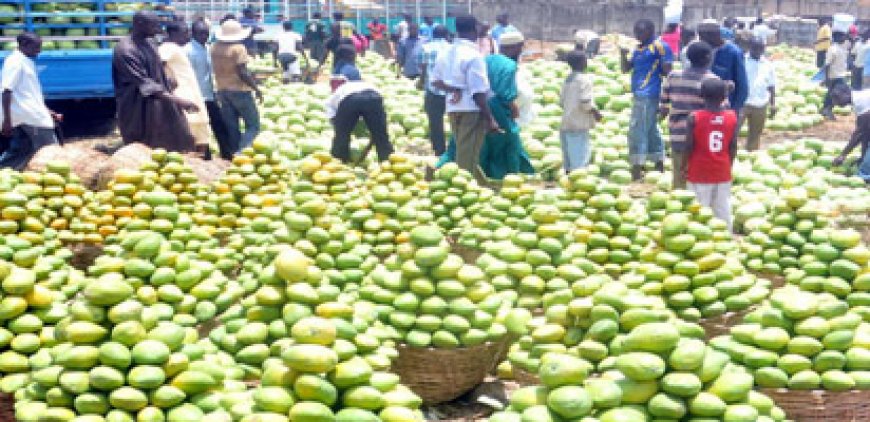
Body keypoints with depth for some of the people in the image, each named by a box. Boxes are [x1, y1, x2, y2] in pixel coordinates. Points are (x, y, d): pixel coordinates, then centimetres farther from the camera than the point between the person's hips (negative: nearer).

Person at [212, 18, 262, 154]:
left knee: (232, 127, 12)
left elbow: (217, 69, 9)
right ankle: (243, 152, -17)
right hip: (239, 90, -7)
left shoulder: (215, 48, 4)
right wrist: (256, 88, -12)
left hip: (222, 90, 7)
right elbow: (243, 72, -18)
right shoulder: (238, 48, -14)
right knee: (253, 125, -2)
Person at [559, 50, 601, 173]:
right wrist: (595, 112, -2)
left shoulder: (568, 80, 15)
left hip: (567, 123, 8)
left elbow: (561, 102, 16)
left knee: (569, 159, 11)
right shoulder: (584, 79, -9)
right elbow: (585, 102, -16)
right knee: (581, 158, -9)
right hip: (579, 124, -8)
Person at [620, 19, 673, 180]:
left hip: (648, 96, -9)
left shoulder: (659, 46, -9)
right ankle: (660, 168, 24)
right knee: (651, 132, 15)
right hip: (640, 95, 9)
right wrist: (623, 55, -2)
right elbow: (626, 68, 18)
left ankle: (637, 171, -10)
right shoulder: (638, 49, 17)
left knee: (637, 132, -11)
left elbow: (667, 72, -12)